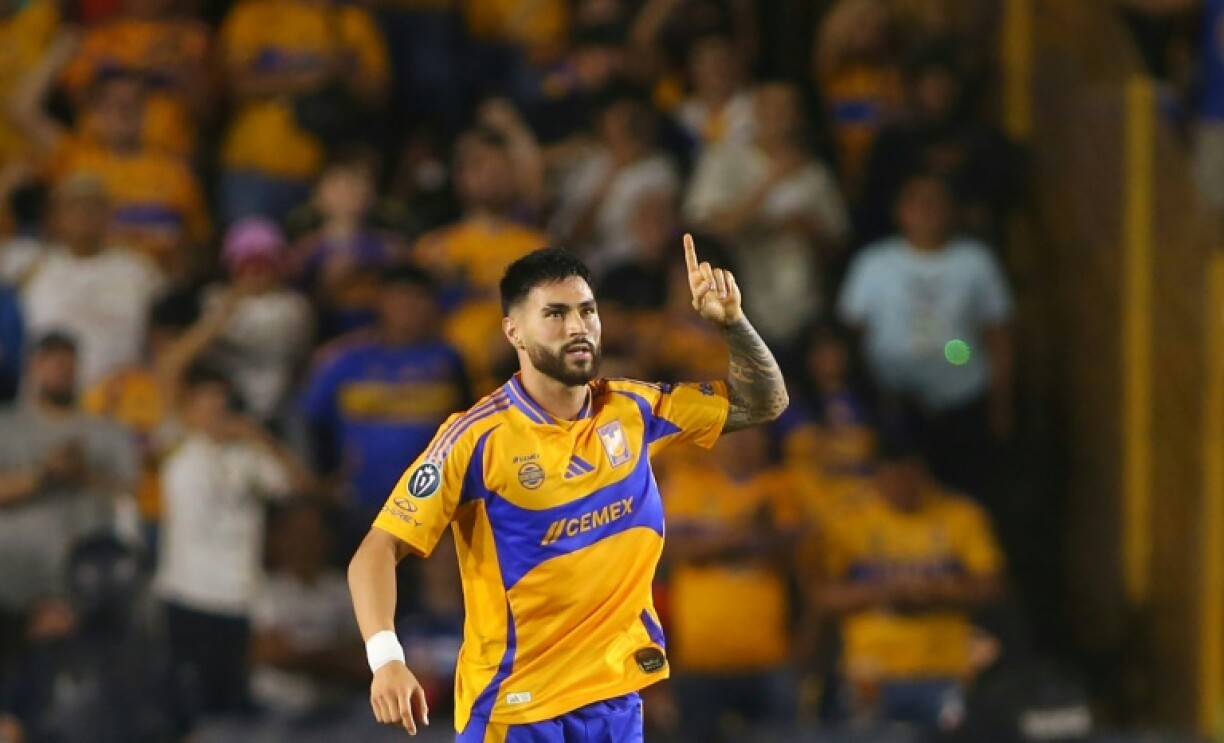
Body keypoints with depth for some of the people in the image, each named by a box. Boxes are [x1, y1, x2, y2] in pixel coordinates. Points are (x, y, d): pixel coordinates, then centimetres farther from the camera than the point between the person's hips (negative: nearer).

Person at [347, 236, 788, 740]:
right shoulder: (477, 439, -13)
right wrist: (386, 659, -31)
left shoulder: (633, 412, 2)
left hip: (614, 697, 5)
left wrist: (731, 321, -6)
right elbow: (378, 551, -15)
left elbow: (763, 403, 12)